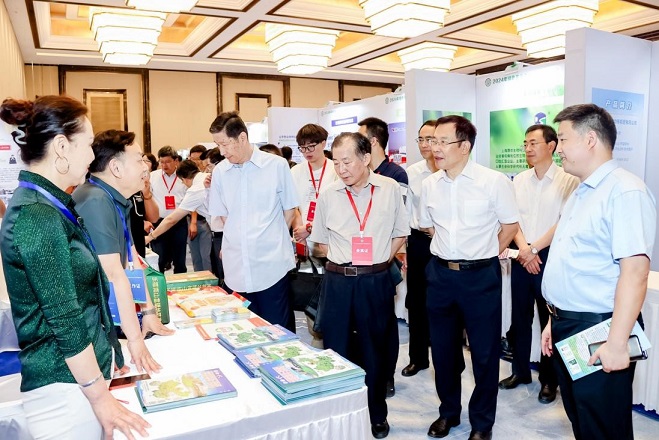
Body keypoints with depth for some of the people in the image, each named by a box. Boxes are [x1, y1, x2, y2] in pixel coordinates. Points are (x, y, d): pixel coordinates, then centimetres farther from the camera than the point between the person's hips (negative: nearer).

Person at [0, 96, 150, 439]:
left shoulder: (45, 205, 7)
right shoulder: (36, 216, -22)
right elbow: (64, 320, -22)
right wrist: (100, 396, -15)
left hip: (77, 372, 9)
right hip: (64, 384, -9)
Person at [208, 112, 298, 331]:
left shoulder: (277, 165, -5)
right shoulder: (219, 171, 4)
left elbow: (289, 209, 4)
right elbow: (222, 214, 14)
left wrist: (272, 238, 5)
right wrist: (235, 240, 5)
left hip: (271, 266, -3)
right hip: (236, 268, 3)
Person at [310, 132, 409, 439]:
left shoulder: (390, 189, -3)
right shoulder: (329, 195, 0)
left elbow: (399, 233, 7)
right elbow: (320, 240, 10)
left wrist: (380, 261, -1)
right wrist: (343, 262, 0)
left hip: (376, 281, -1)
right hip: (337, 281, 1)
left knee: (375, 349, 12)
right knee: (337, 349, 9)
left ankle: (377, 415, 32)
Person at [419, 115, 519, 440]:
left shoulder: (494, 181, -11)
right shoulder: (429, 185, 2)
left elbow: (510, 224, -1)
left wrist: (483, 254, 4)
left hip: (480, 276, -4)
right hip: (440, 273, 4)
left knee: (484, 351, 9)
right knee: (442, 348, 15)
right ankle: (448, 411, 37)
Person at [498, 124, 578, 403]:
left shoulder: (567, 181, -8)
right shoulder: (519, 180, 8)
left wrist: (534, 249, -12)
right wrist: (523, 248, -8)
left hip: (549, 257, -5)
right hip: (521, 256, 5)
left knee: (549, 321, 4)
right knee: (520, 318, 13)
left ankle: (549, 379, 20)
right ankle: (520, 371, 28)